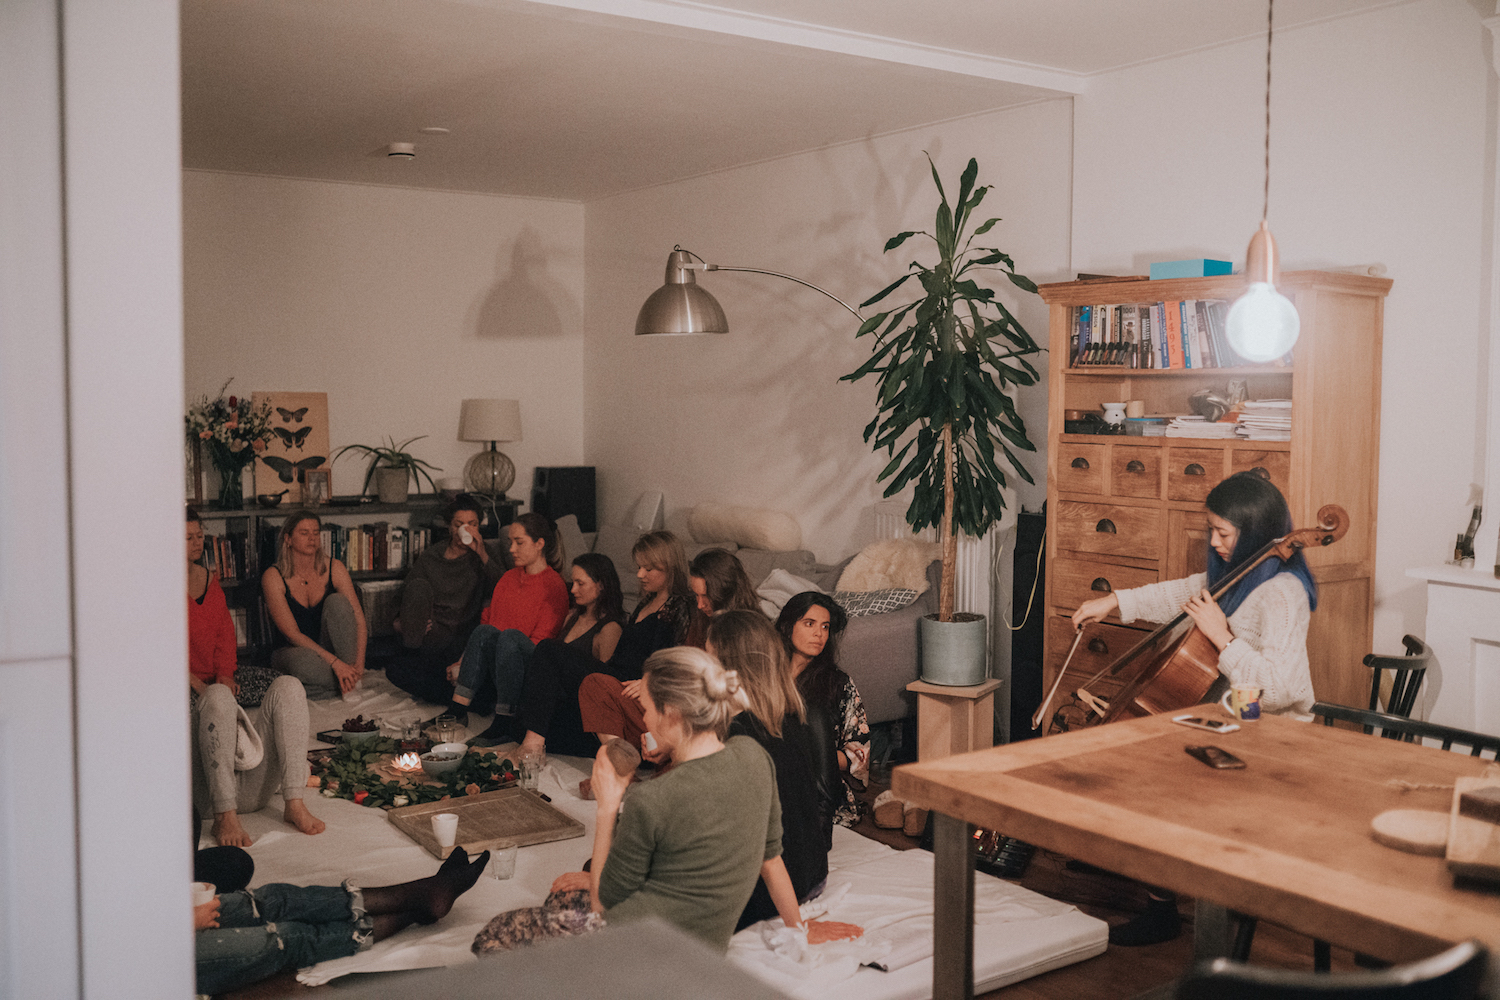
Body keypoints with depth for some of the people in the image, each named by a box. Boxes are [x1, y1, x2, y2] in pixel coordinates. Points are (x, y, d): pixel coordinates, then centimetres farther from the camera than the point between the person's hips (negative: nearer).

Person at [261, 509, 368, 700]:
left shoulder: (334, 568, -4)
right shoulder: (273, 577, -11)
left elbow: (359, 618, -10)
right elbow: (292, 633, -19)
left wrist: (358, 666, -25)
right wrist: (335, 663, -30)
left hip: (329, 647, 3)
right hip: (293, 650, -3)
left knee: (337, 601, -25)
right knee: (303, 660, -40)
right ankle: (352, 684, -16)